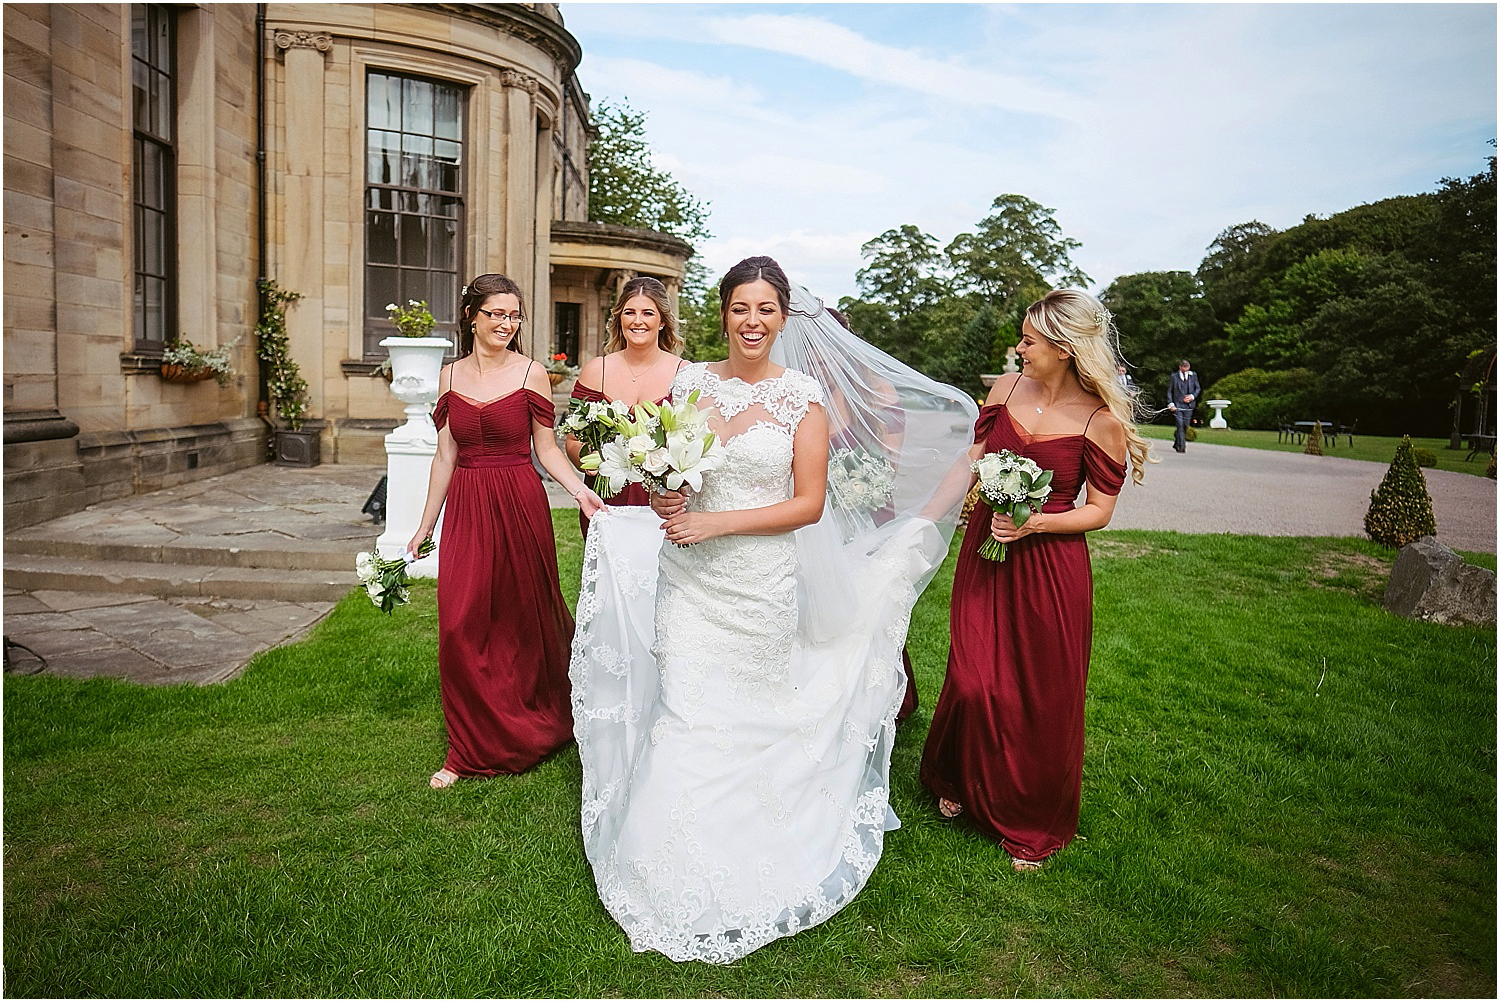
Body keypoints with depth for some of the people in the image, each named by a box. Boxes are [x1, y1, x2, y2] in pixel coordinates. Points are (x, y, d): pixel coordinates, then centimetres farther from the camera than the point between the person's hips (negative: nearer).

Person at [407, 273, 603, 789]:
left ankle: (531, 730, 33)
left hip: (519, 505, -3)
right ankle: (470, 749, 13)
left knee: (523, 619, 9)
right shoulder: (451, 376, 8)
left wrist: (581, 491, -16)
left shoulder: (531, 374, -2)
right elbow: (445, 457, 10)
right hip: (465, 509, 3)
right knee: (461, 627, -1)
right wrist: (425, 526, 11)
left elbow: (546, 449, 0)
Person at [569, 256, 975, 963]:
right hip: (690, 582, 2)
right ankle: (683, 883, 23)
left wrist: (718, 521, -14)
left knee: (748, 720, 7)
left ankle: (744, 879, 29)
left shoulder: (805, 394, -3)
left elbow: (809, 503, -6)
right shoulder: (690, 383, 5)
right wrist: (665, 499, -9)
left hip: (763, 584, -2)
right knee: (684, 715, 2)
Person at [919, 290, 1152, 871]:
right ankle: (961, 783, 38)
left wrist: (1037, 523, -20)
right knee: (974, 683, 7)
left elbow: (1099, 511, -6)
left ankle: (1033, 824, 31)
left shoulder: (1100, 419, -12)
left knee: (1043, 697, 8)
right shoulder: (1007, 388, 0)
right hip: (985, 552, 4)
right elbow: (972, 463, 9)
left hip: (1050, 568, -3)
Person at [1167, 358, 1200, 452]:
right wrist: (1170, 404, -5)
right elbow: (1169, 391, 5)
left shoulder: (1193, 375, 8)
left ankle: (1176, 443, 23)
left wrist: (1192, 396, -5)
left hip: (1189, 405, 3)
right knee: (1180, 425, -11)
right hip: (1178, 405, -3)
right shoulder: (1174, 377, 1)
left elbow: (1198, 388, 14)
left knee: (1185, 426, 6)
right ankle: (1181, 446, -10)